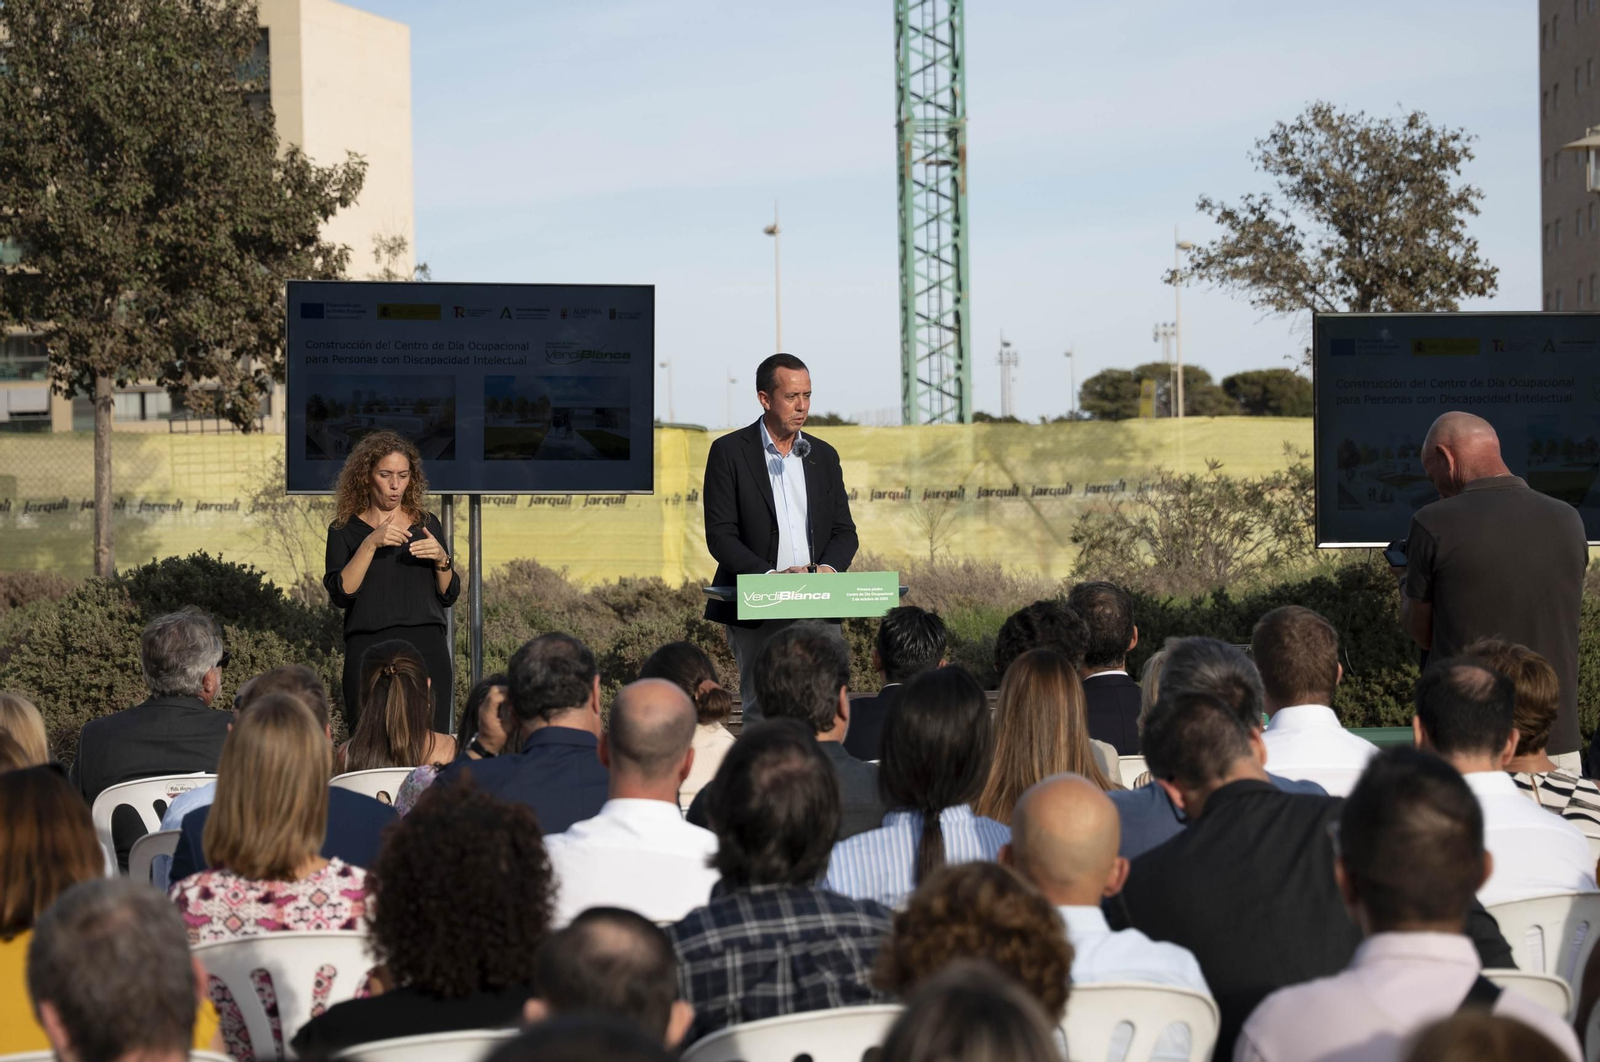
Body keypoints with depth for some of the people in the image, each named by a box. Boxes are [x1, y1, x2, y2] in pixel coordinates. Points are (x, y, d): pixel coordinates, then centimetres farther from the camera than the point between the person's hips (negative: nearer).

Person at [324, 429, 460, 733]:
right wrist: (370, 543, -17)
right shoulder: (344, 531, 4)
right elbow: (340, 594, -9)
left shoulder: (427, 524, 12)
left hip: (426, 649, 2)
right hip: (369, 651, -2)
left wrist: (442, 559, -7)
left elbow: (449, 596, 11)